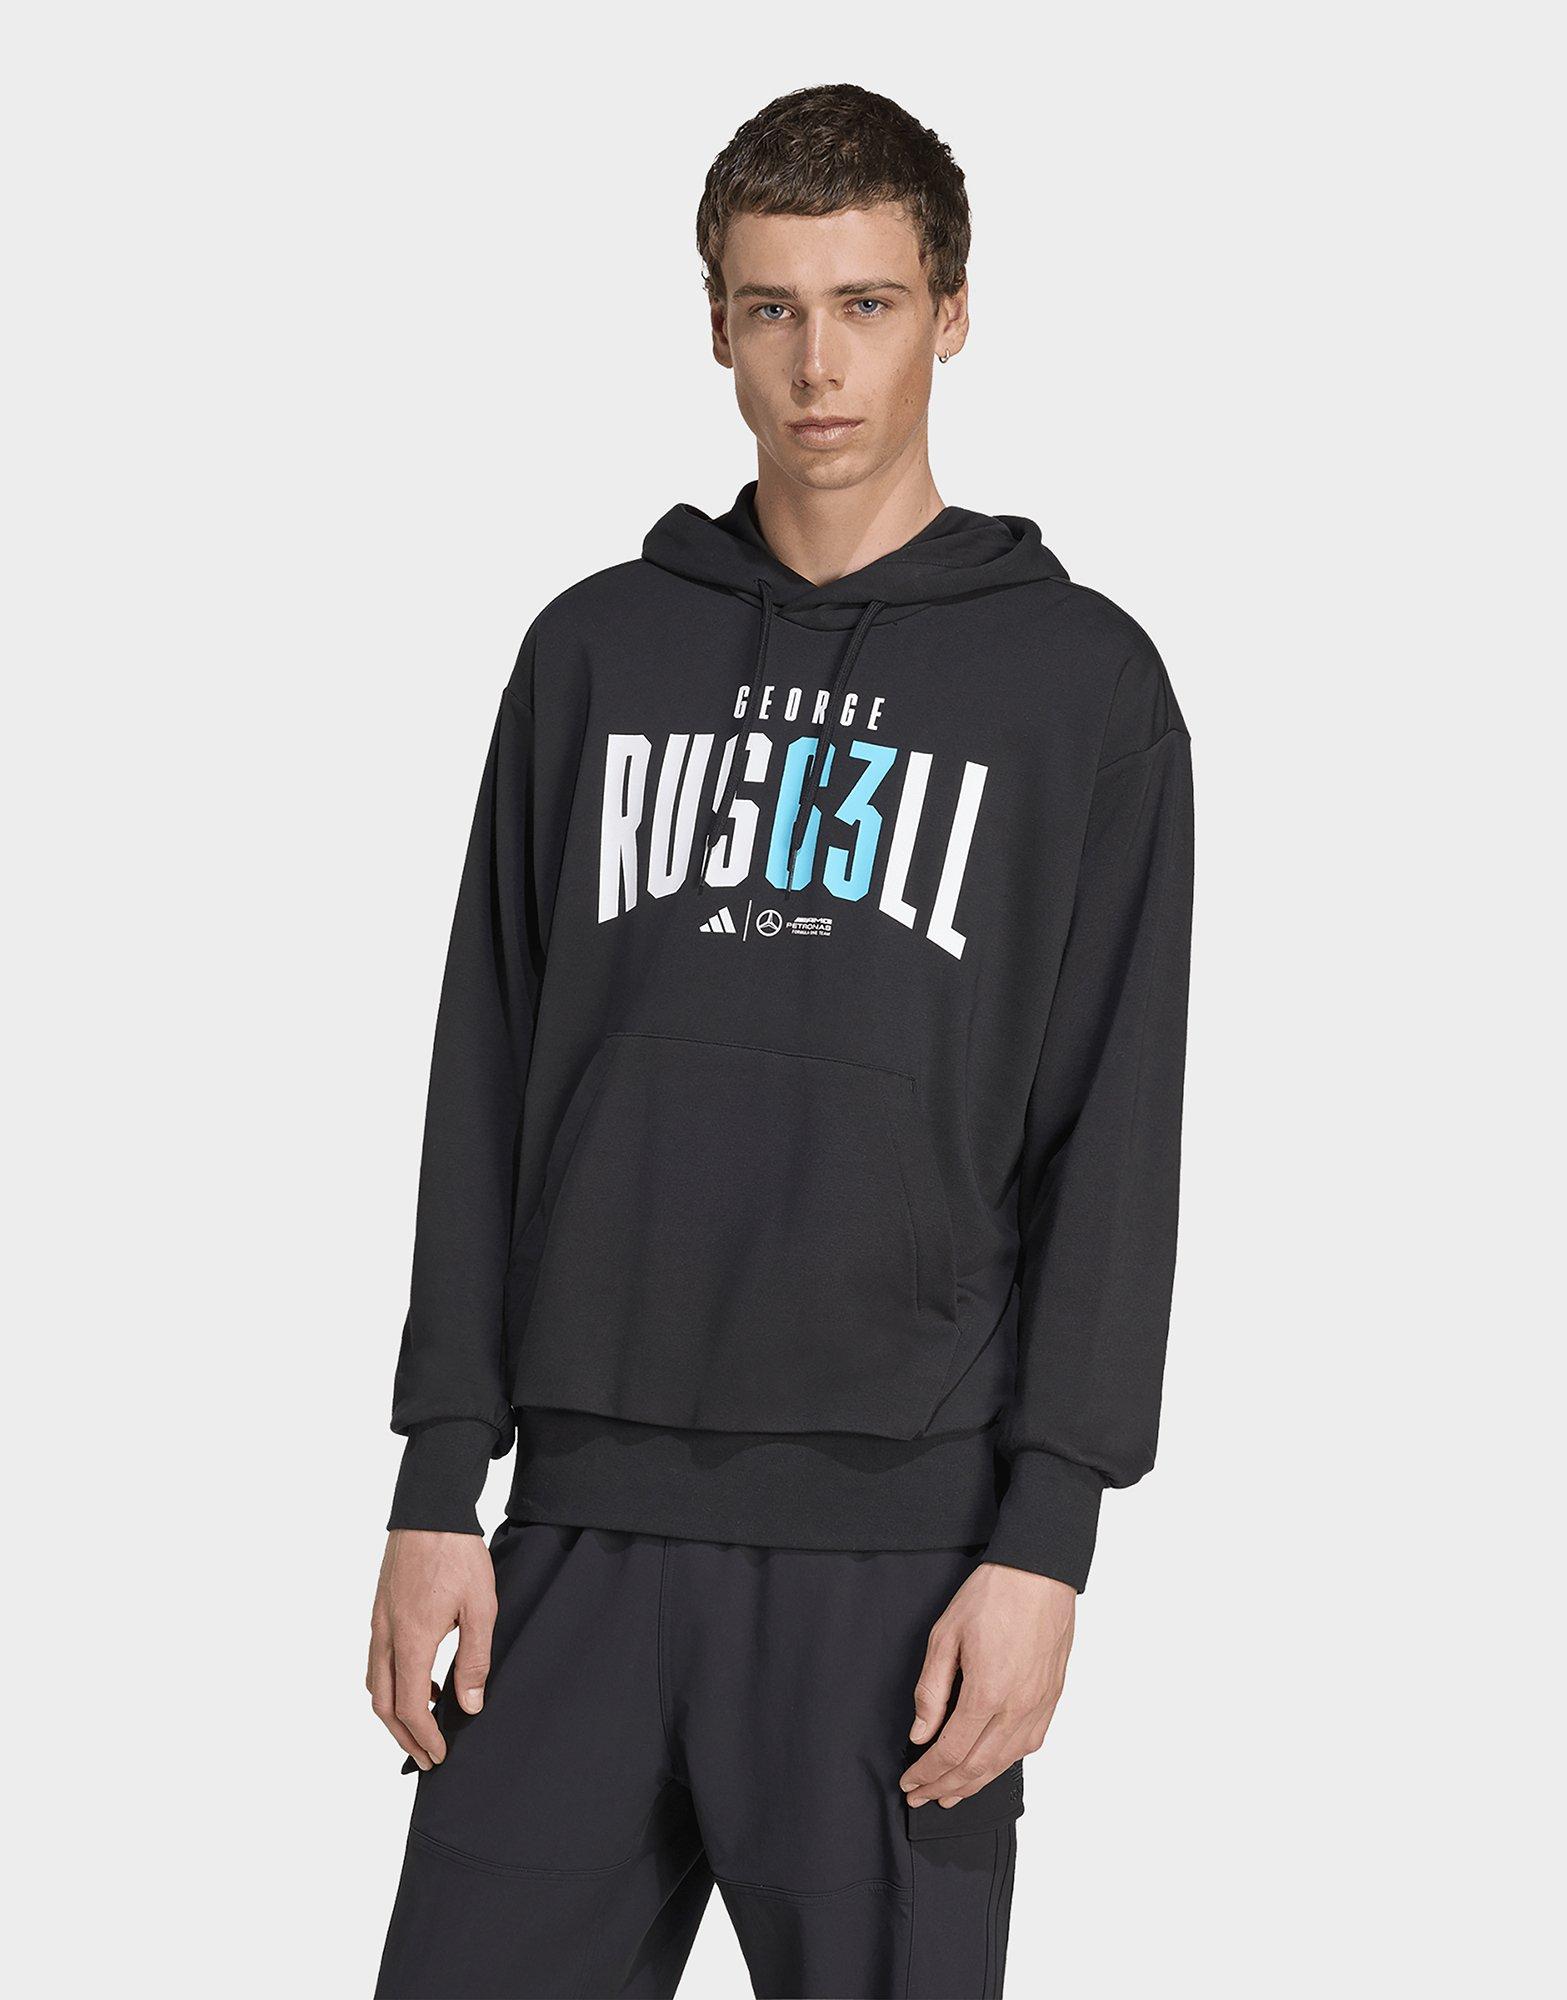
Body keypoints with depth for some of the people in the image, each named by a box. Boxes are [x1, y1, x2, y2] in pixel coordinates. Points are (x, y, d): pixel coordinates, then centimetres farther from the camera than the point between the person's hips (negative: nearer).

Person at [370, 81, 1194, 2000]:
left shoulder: (1079, 680, 3)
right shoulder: (596, 652, 11)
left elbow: (1112, 1143, -1)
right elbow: (487, 1083, 11)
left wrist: (1046, 1536, -8)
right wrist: (439, 1482, 5)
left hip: (901, 1541, -2)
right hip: (588, 1518, 3)